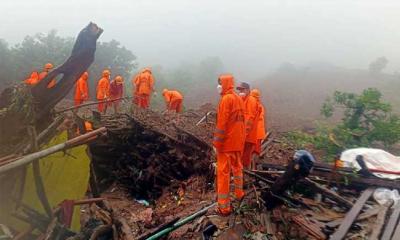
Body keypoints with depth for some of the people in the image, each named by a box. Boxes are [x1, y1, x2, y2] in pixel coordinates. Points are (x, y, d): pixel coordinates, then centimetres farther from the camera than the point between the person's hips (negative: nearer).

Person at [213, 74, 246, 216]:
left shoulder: (226, 99, -15)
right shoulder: (239, 99, 10)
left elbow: (222, 123, -19)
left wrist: (216, 143, -16)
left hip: (226, 142, -8)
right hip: (238, 141, 8)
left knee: (223, 172, -2)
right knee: (237, 167, 23)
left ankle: (224, 207, 1)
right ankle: (239, 194, 39)